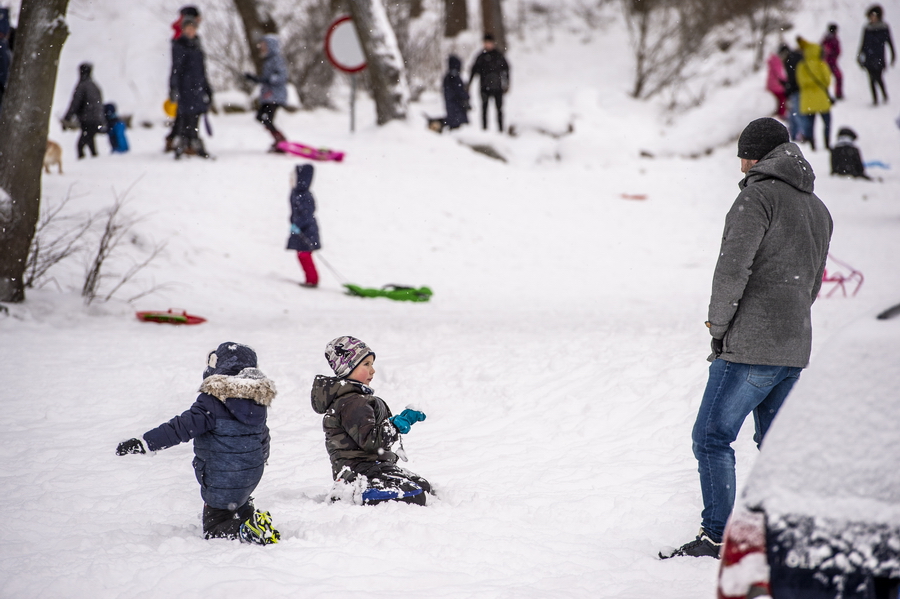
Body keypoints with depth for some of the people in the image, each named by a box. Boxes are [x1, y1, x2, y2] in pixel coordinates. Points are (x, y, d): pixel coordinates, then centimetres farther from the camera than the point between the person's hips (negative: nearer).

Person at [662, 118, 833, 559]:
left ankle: (716, 536, -5)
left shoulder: (760, 194, -11)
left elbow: (733, 267, -18)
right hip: (795, 348, 8)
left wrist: (719, 324, -7)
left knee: (711, 438, -2)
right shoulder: (819, 209, 17)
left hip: (750, 346, -8)